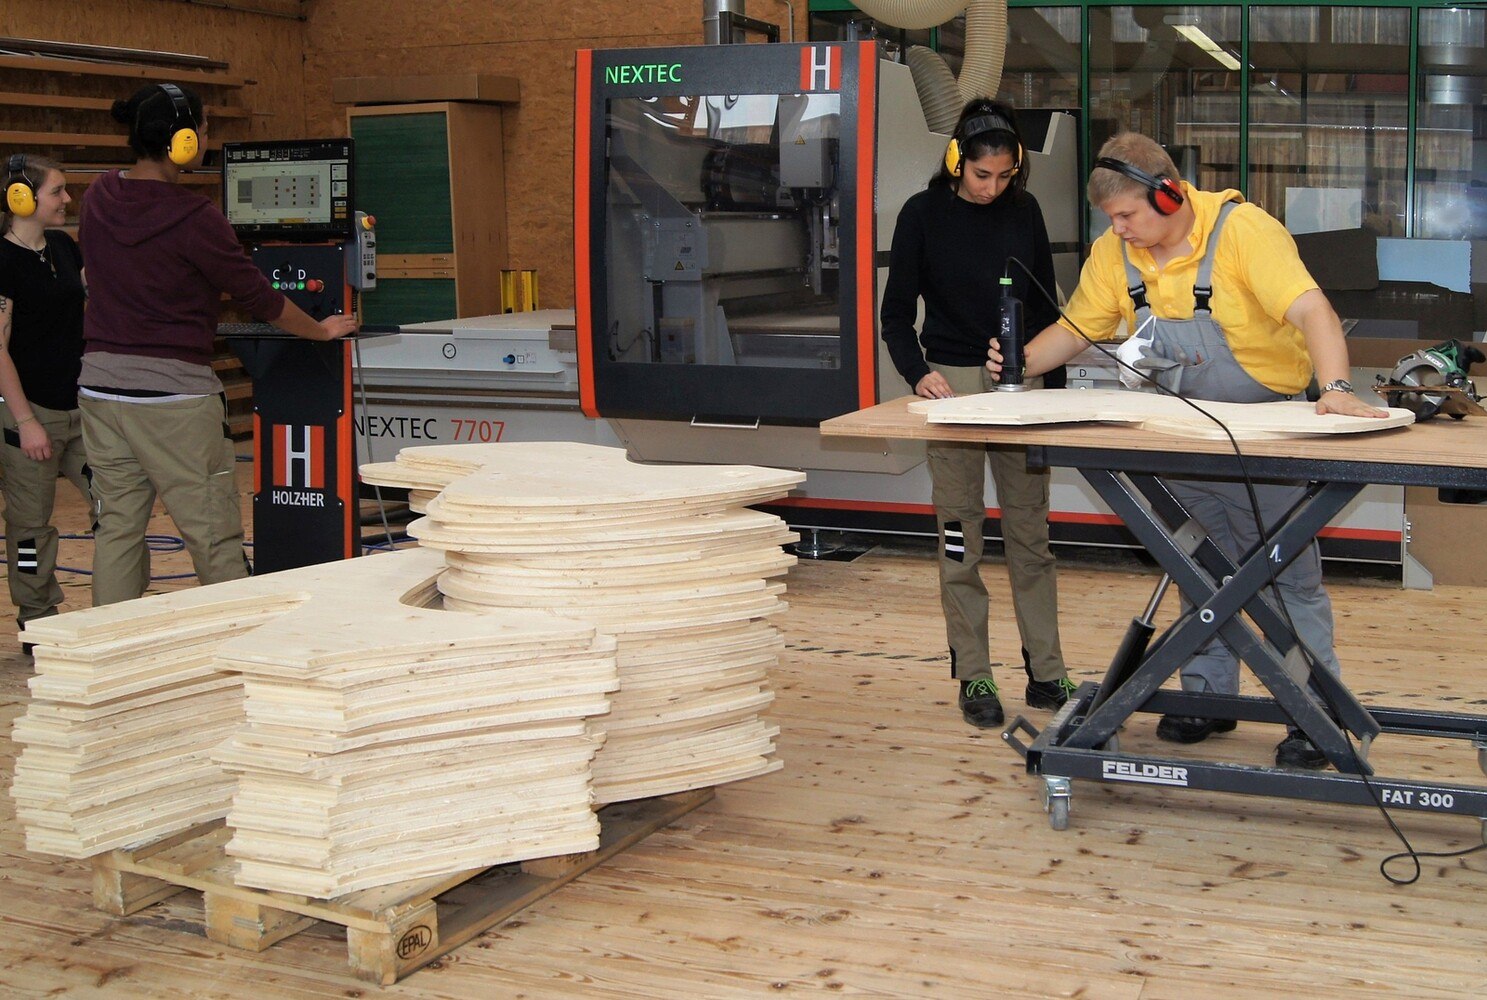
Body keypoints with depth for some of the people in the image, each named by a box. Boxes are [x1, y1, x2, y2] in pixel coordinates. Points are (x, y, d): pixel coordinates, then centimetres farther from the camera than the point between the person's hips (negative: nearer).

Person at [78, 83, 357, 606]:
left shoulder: (98, 198, 6)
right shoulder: (193, 219, -15)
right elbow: (259, 299, -7)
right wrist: (321, 330, 9)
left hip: (100, 382, 7)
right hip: (172, 391, -7)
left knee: (116, 526, 11)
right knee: (214, 535, 1)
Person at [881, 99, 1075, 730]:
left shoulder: (1024, 211, 5)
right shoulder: (923, 214, -3)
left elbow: (1044, 304, 13)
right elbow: (897, 313, 0)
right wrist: (918, 373, -17)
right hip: (952, 381, -3)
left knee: (1030, 532, 5)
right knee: (960, 537, 1)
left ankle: (1045, 672, 13)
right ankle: (973, 677, 10)